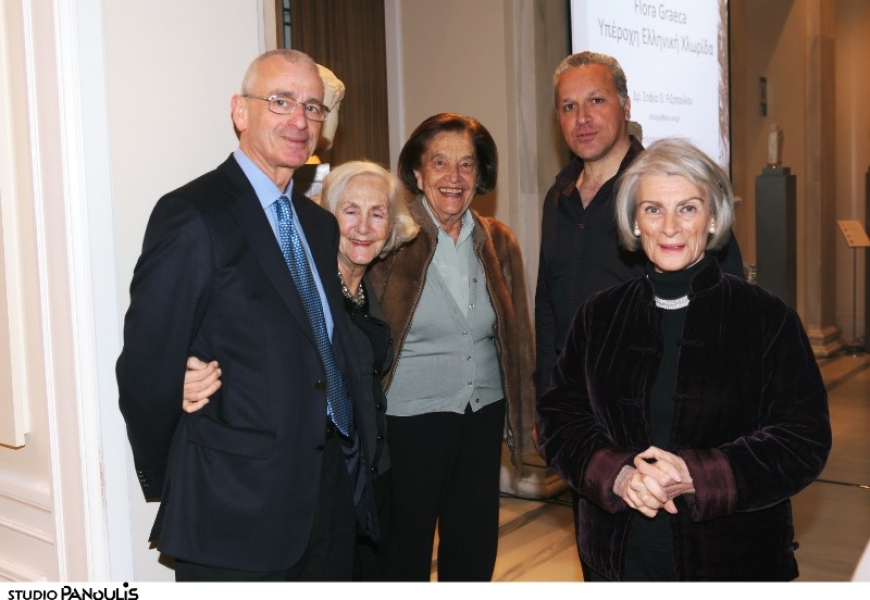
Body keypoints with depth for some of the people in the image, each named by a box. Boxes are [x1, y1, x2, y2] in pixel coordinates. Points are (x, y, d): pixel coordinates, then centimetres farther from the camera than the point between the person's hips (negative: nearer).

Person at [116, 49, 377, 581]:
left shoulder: (319, 223, 11)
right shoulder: (193, 217, -13)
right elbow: (146, 370, -12)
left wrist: (355, 464, 6)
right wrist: (167, 484, -2)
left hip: (334, 497, 7)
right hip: (236, 514, -7)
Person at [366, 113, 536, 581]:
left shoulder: (498, 242, 4)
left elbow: (515, 336, 10)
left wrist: (522, 414, 11)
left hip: (483, 415, 5)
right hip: (410, 420, -4)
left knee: (475, 550, 16)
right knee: (407, 549, 10)